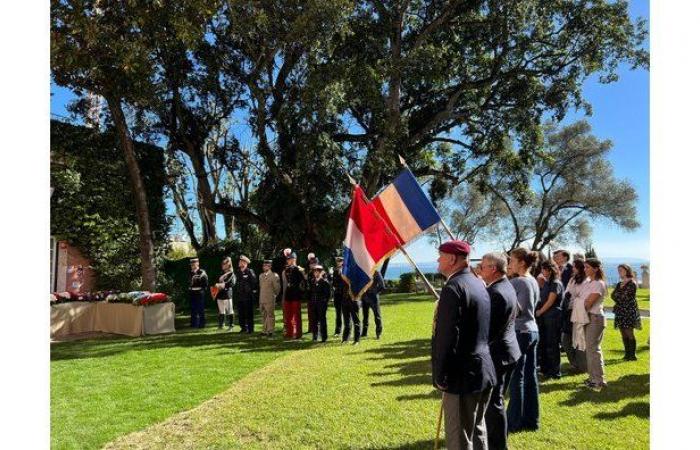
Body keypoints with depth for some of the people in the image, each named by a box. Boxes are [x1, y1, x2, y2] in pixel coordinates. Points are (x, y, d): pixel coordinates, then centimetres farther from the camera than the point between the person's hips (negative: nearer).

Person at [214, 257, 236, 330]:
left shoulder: (231, 274, -4)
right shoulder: (222, 274, 17)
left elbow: (232, 283, -16)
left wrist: (223, 285, -17)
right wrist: (217, 285, 4)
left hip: (228, 294, -7)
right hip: (220, 295, 7)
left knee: (229, 311, -2)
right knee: (221, 311, 12)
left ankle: (231, 326, 5)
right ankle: (221, 325, 19)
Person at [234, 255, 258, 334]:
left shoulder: (250, 272, -8)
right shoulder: (238, 272, 10)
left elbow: (254, 282, -9)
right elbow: (237, 283, 17)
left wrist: (253, 291, -10)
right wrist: (237, 292, 11)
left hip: (248, 296, -6)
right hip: (240, 296, 6)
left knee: (249, 313, -1)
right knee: (241, 313, 10)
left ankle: (250, 328, 8)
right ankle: (243, 327, 21)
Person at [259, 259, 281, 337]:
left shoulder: (274, 276, -10)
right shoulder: (261, 276, 11)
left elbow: (277, 288, -6)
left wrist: (274, 295, 3)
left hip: (270, 300, -7)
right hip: (262, 299, 7)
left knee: (270, 315, -2)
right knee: (263, 315, 13)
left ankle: (270, 331, 4)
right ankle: (265, 330, 22)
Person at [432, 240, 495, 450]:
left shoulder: (454, 287, -20)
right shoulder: (478, 283, 9)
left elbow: (447, 336, -23)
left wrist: (439, 375, -14)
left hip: (463, 375, -9)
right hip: (484, 370, 9)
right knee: (477, 431, 23)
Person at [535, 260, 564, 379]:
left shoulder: (556, 284, -11)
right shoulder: (546, 283, 15)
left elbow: (550, 301, -13)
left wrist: (539, 312, -3)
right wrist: (539, 312, 1)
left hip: (553, 317, -8)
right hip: (544, 316, 8)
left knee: (552, 345, -2)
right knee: (544, 344, 12)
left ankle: (555, 372, 7)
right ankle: (545, 369, 22)